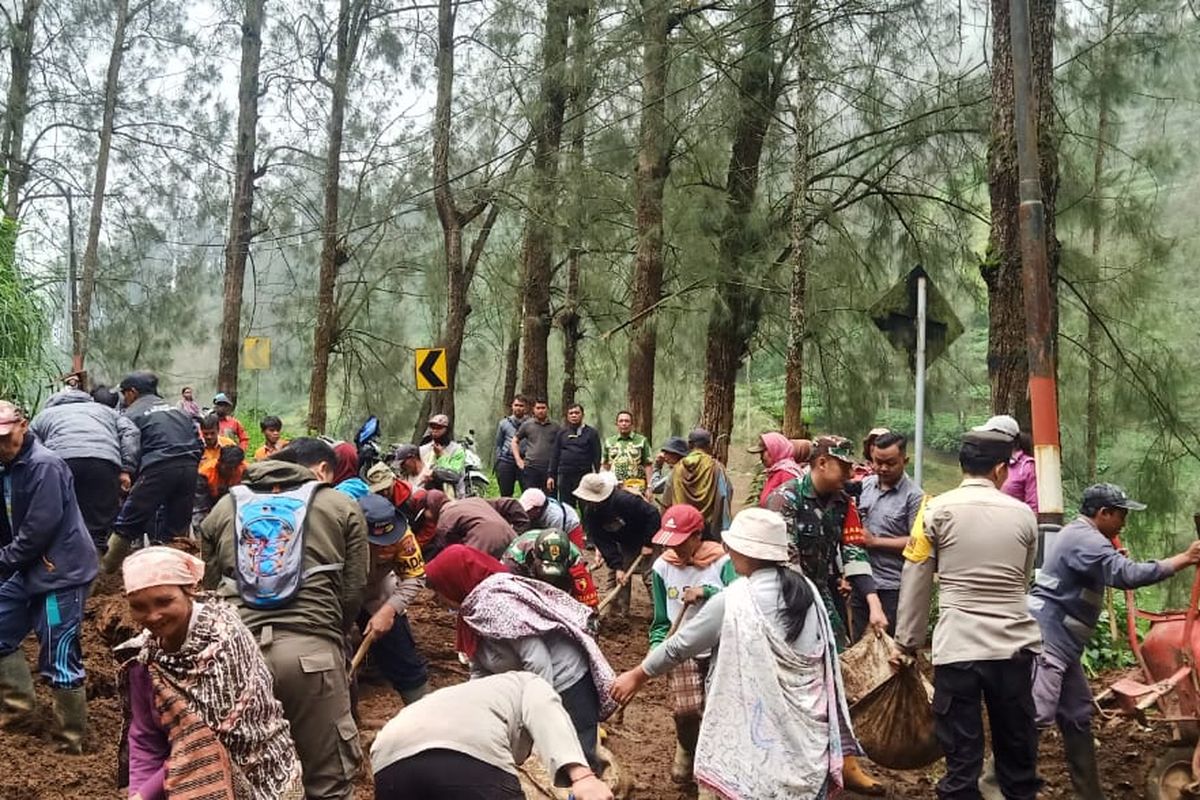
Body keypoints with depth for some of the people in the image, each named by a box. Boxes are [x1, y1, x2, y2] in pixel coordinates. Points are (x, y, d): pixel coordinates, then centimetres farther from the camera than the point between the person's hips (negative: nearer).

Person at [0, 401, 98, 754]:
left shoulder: (44, 465, -17)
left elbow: (41, 527, -21)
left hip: (61, 572, -10)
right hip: (31, 569, 10)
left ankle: (71, 741, 7)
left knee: (59, 659, -6)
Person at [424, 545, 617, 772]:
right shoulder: (474, 608, 3)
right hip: (539, 689, 10)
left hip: (569, 682, -10)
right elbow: (480, 670, 6)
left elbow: (539, 664, -28)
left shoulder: (497, 603, -27)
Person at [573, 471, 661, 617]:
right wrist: (616, 566, -25)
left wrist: (648, 543, -26)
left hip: (644, 541, -6)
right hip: (624, 544, 6)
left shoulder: (625, 500, -37)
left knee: (650, 576, -8)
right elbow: (602, 542, -17)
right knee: (614, 575, 2)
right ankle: (617, 612, 13)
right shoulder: (590, 513, -18)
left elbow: (652, 515, -32)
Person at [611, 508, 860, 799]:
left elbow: (681, 644, -4)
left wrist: (638, 675, 12)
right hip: (810, 729, 5)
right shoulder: (807, 589, 1)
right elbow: (826, 660, 7)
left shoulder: (732, 602, -16)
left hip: (762, 735, -5)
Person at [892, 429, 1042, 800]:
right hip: (1014, 645, 3)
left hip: (958, 646, -3)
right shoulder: (1024, 514, 4)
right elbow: (1024, 581, 16)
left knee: (962, 755, 4)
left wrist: (906, 642, 10)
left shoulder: (938, 510, -4)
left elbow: (915, 583, 0)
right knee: (1017, 748, 17)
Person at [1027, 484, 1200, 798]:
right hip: (1045, 638, -11)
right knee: (1034, 716, -15)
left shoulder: (1078, 535, 20)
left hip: (1060, 642, 11)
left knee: (1077, 716, 14)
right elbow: (1127, 574, -28)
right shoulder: (1085, 539, -16)